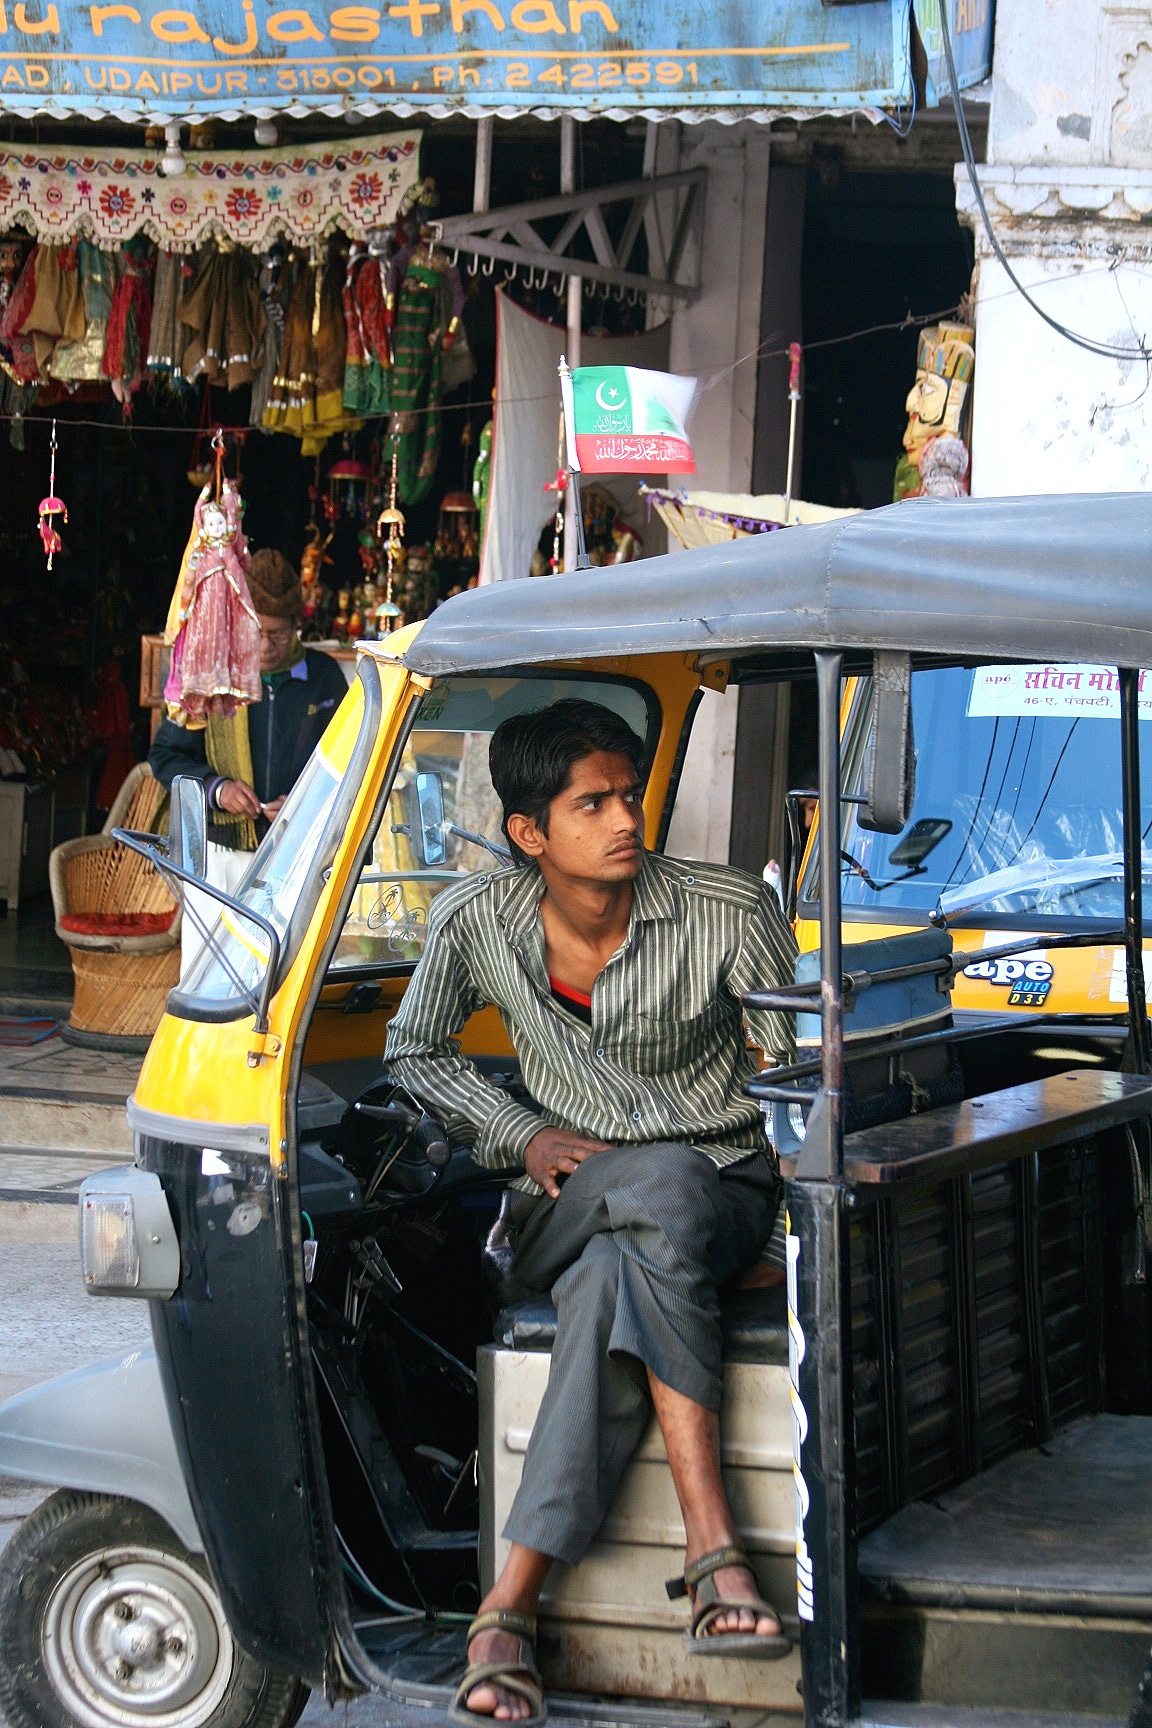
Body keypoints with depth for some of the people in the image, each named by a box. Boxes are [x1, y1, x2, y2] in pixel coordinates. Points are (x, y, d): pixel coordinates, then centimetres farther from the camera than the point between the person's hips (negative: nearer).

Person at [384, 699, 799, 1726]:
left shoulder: (730, 911, -8)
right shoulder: (480, 923, -3)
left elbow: (799, 1064, 3)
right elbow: (414, 1053, 12)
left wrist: (799, 1171, -15)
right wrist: (528, 1136, -3)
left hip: (724, 1197, 0)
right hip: (567, 1206, 0)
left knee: (616, 1284, -37)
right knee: (664, 1188, -38)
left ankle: (510, 1608, -39)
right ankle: (714, 1551, -42)